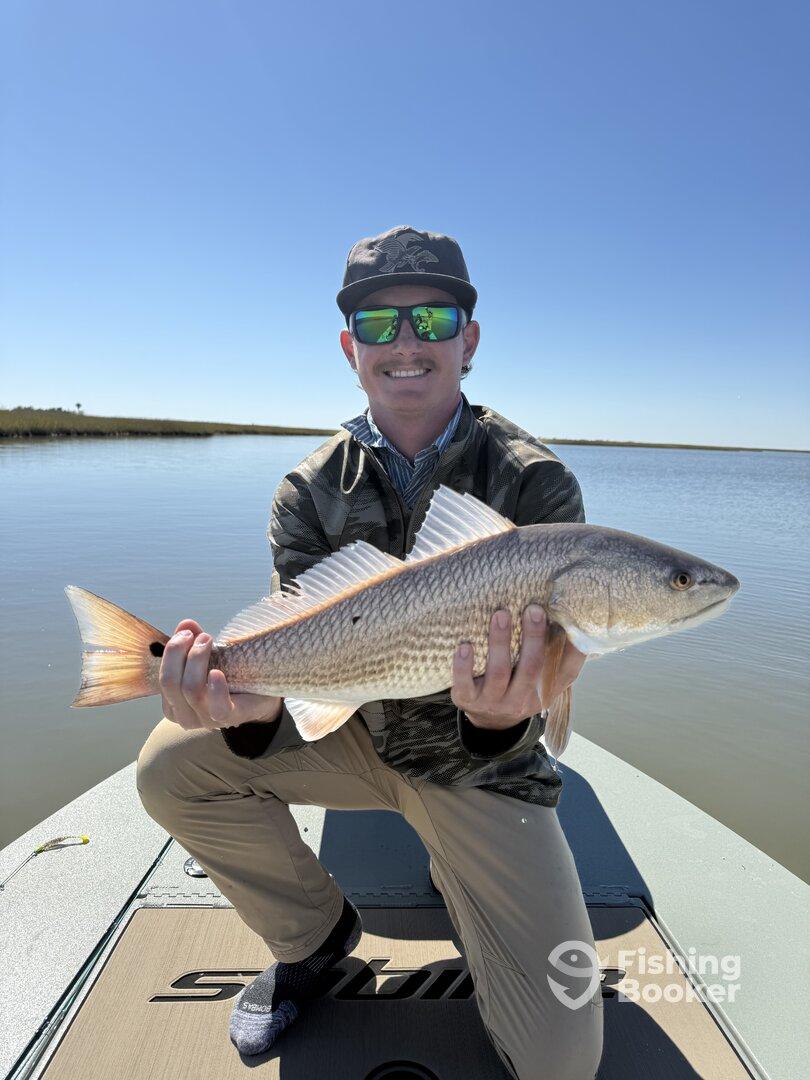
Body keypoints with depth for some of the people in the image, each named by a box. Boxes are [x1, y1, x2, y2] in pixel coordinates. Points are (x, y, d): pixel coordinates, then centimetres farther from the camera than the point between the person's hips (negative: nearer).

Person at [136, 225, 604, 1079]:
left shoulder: (535, 482, -16)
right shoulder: (311, 491, -8)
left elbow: (539, 664, -19)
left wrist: (499, 717, -42)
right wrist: (252, 702, -35)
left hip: (478, 760, -2)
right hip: (357, 730, 3)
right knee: (172, 766, -16)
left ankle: (459, 878, 25)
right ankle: (313, 934, 11)